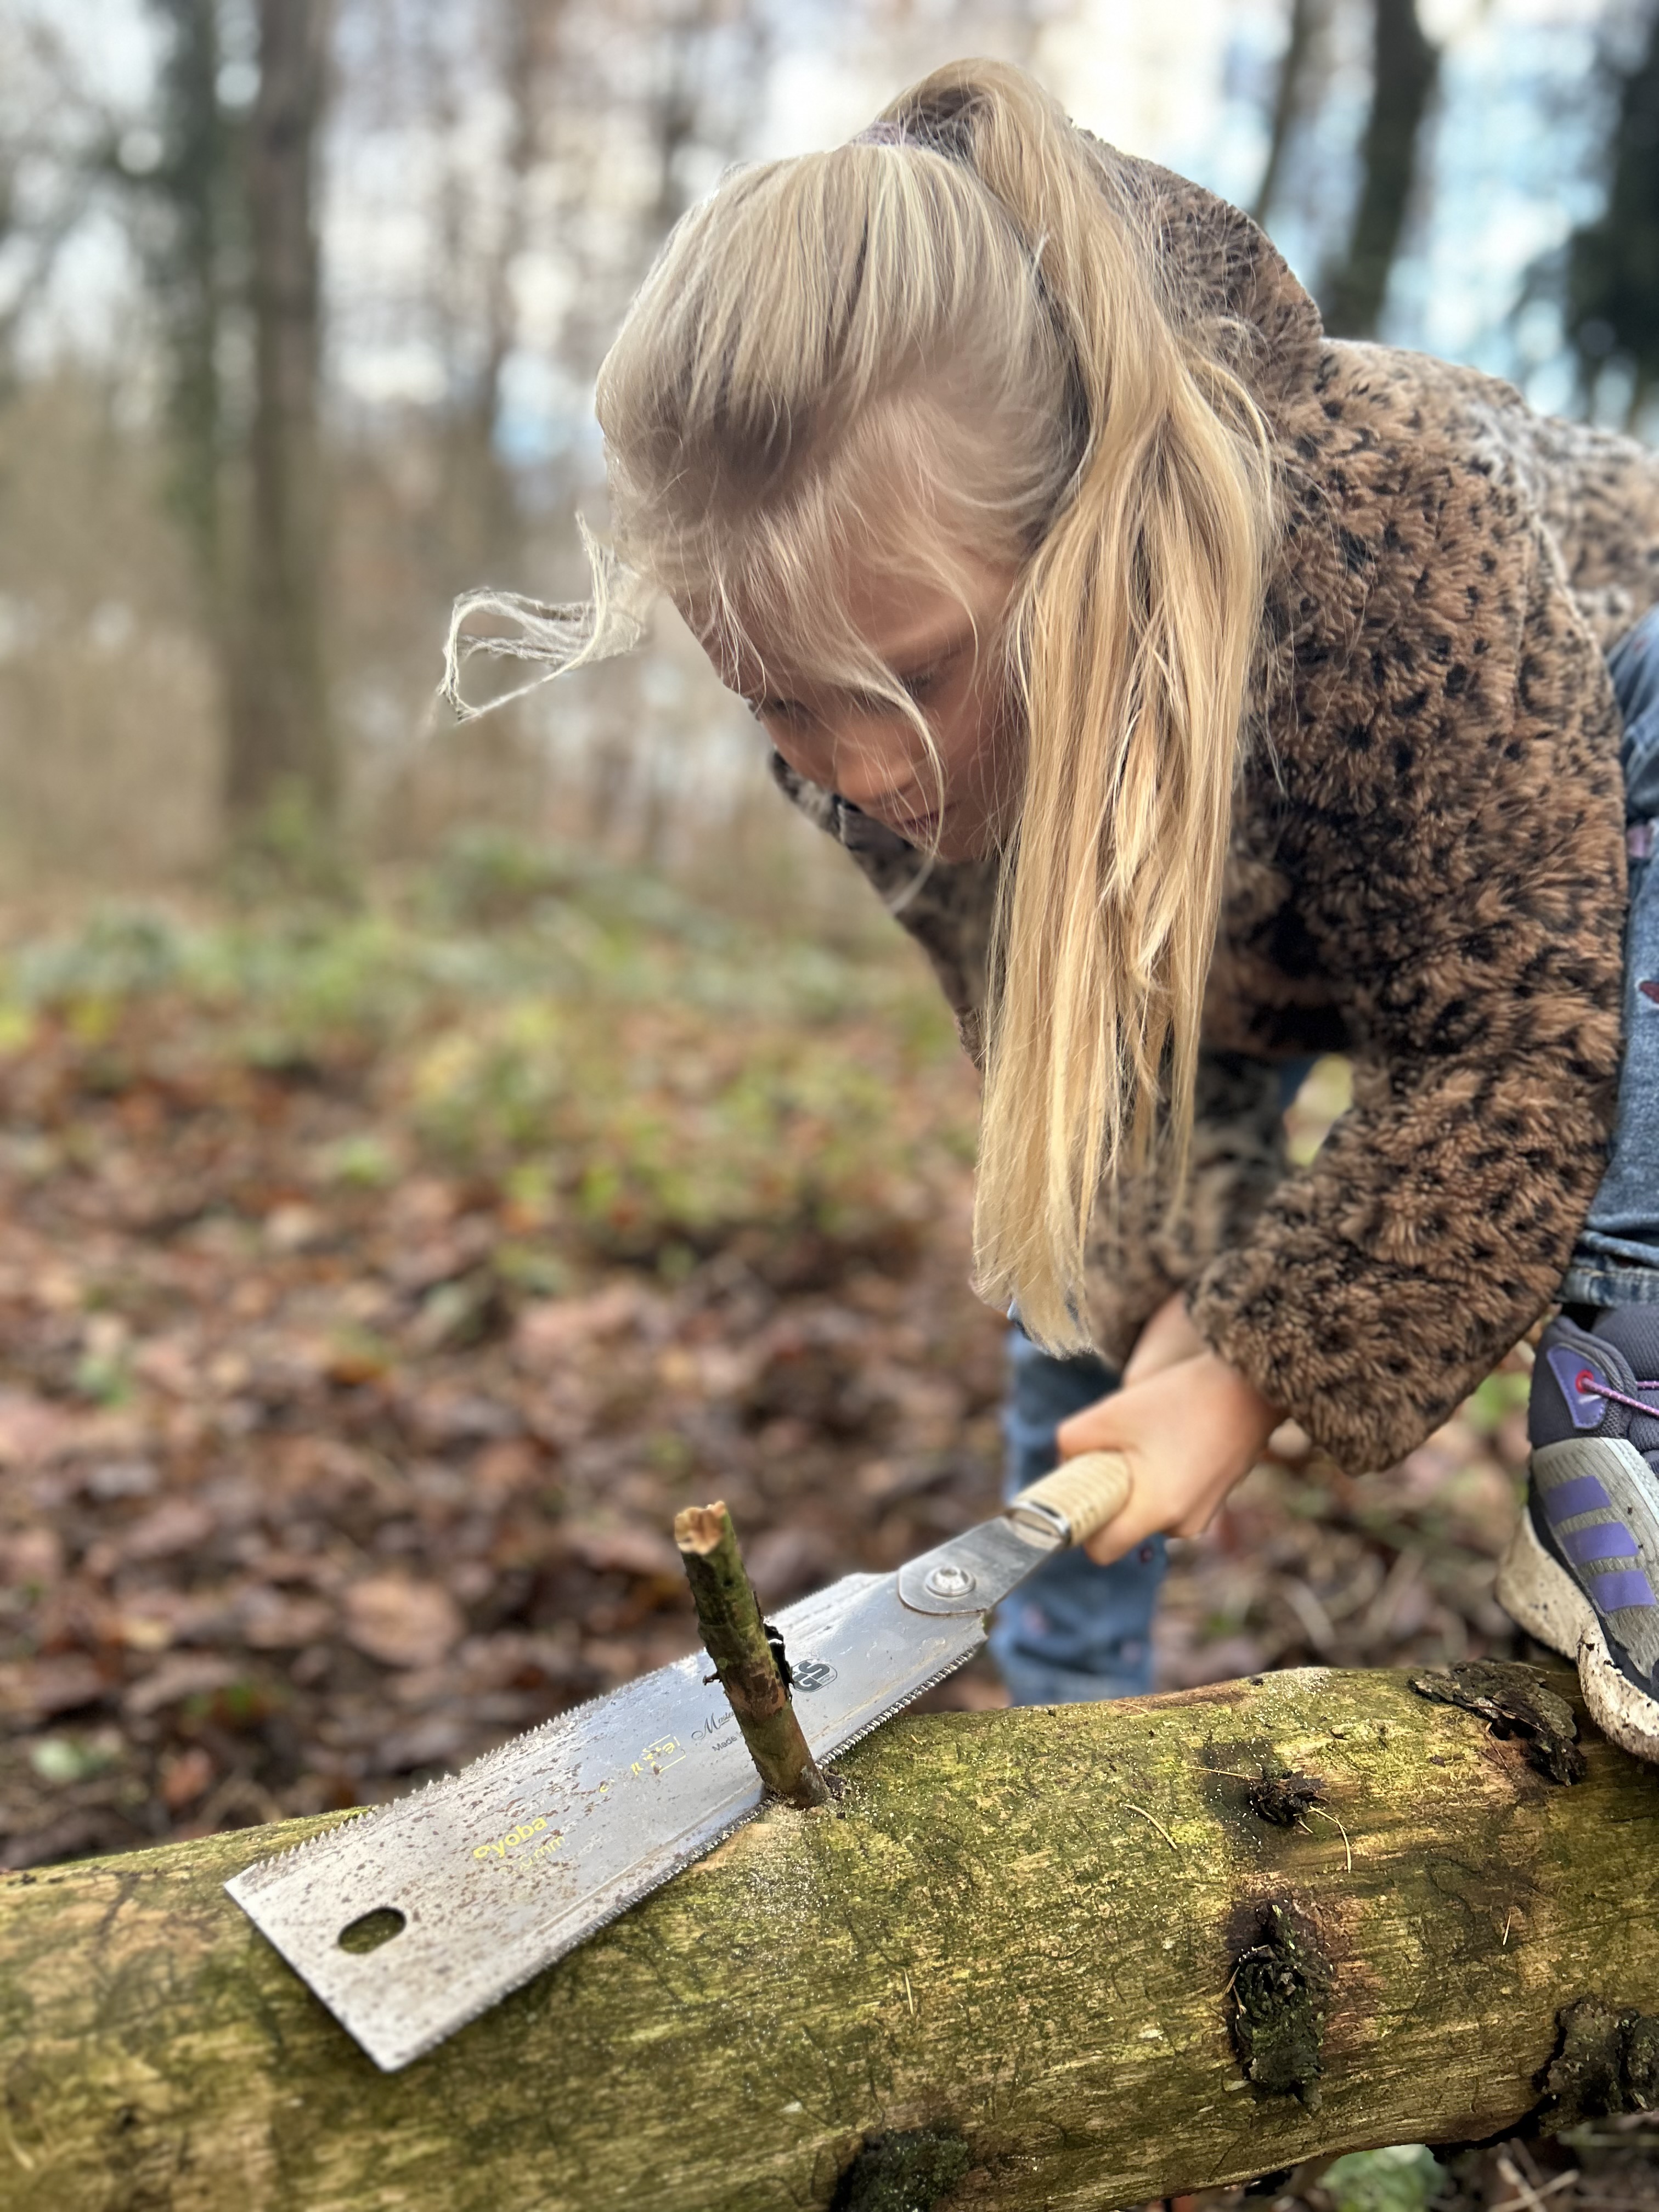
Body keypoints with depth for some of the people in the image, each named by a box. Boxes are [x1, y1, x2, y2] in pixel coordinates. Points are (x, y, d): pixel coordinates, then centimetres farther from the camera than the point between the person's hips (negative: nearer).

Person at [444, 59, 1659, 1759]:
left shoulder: (1397, 519, -46)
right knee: (1074, 1232, 0)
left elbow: (1508, 1040, -37)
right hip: (1255, 933, 4)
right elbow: (1076, 1037, -16)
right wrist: (1187, 1283, -27)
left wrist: (1273, 1364, -35)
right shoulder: (851, 725, -31)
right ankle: (1069, 1701, 16)